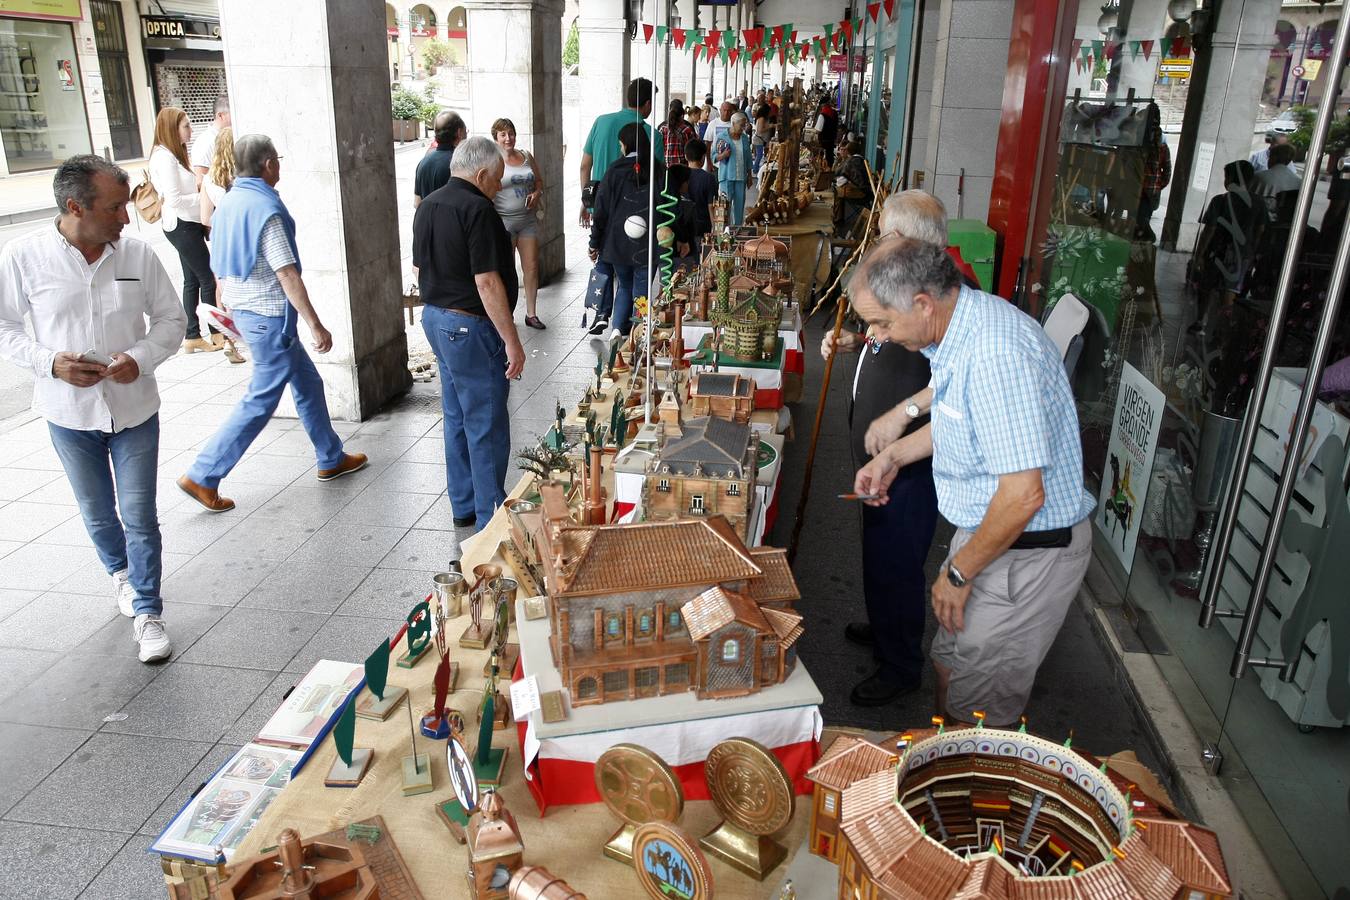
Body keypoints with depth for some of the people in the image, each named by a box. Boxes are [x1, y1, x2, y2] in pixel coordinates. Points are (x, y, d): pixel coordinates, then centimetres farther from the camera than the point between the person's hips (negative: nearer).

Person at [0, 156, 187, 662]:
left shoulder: (138, 255, -9)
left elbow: (171, 318, 1)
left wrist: (140, 358, -17)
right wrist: (50, 363, -19)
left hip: (134, 408, 0)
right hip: (70, 412, 1)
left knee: (140, 517, 3)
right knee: (97, 515, 18)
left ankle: (147, 612, 16)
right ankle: (121, 573, 47)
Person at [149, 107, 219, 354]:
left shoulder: (174, 154, 14)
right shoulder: (164, 157, -15)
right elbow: (174, 199, -20)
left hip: (188, 224, 10)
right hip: (181, 225, -10)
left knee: (192, 281, 11)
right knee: (209, 279, -5)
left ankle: (192, 336, 16)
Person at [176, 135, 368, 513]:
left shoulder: (228, 202, 8)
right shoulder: (266, 209, -19)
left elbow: (221, 264, 15)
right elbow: (287, 275, -22)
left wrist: (233, 309, 25)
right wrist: (316, 326, -19)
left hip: (244, 309, 10)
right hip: (270, 316, -10)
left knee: (307, 381, 19)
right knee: (260, 402, -1)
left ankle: (332, 458, 29)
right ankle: (203, 477, 3)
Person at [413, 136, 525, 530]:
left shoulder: (427, 206, 10)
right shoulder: (477, 210, -18)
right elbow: (487, 282, -23)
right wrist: (512, 342, -20)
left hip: (435, 318, 10)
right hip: (471, 326, -10)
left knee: (456, 418, 18)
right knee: (487, 427, -1)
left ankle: (463, 506, 28)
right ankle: (491, 519, 7)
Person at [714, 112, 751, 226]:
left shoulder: (745, 138, 10)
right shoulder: (722, 137, -4)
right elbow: (713, 156, -2)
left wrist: (749, 175, 16)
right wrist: (722, 155, -22)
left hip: (741, 177, 5)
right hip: (726, 176, -5)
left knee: (740, 203, 6)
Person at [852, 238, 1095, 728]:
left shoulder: (997, 354, -31)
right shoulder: (962, 324, 1)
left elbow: (1023, 494, -31)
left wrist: (958, 573, -19)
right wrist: (894, 455, 12)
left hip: (1027, 552, -10)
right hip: (986, 527, 10)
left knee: (976, 712, 5)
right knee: (951, 667, 24)